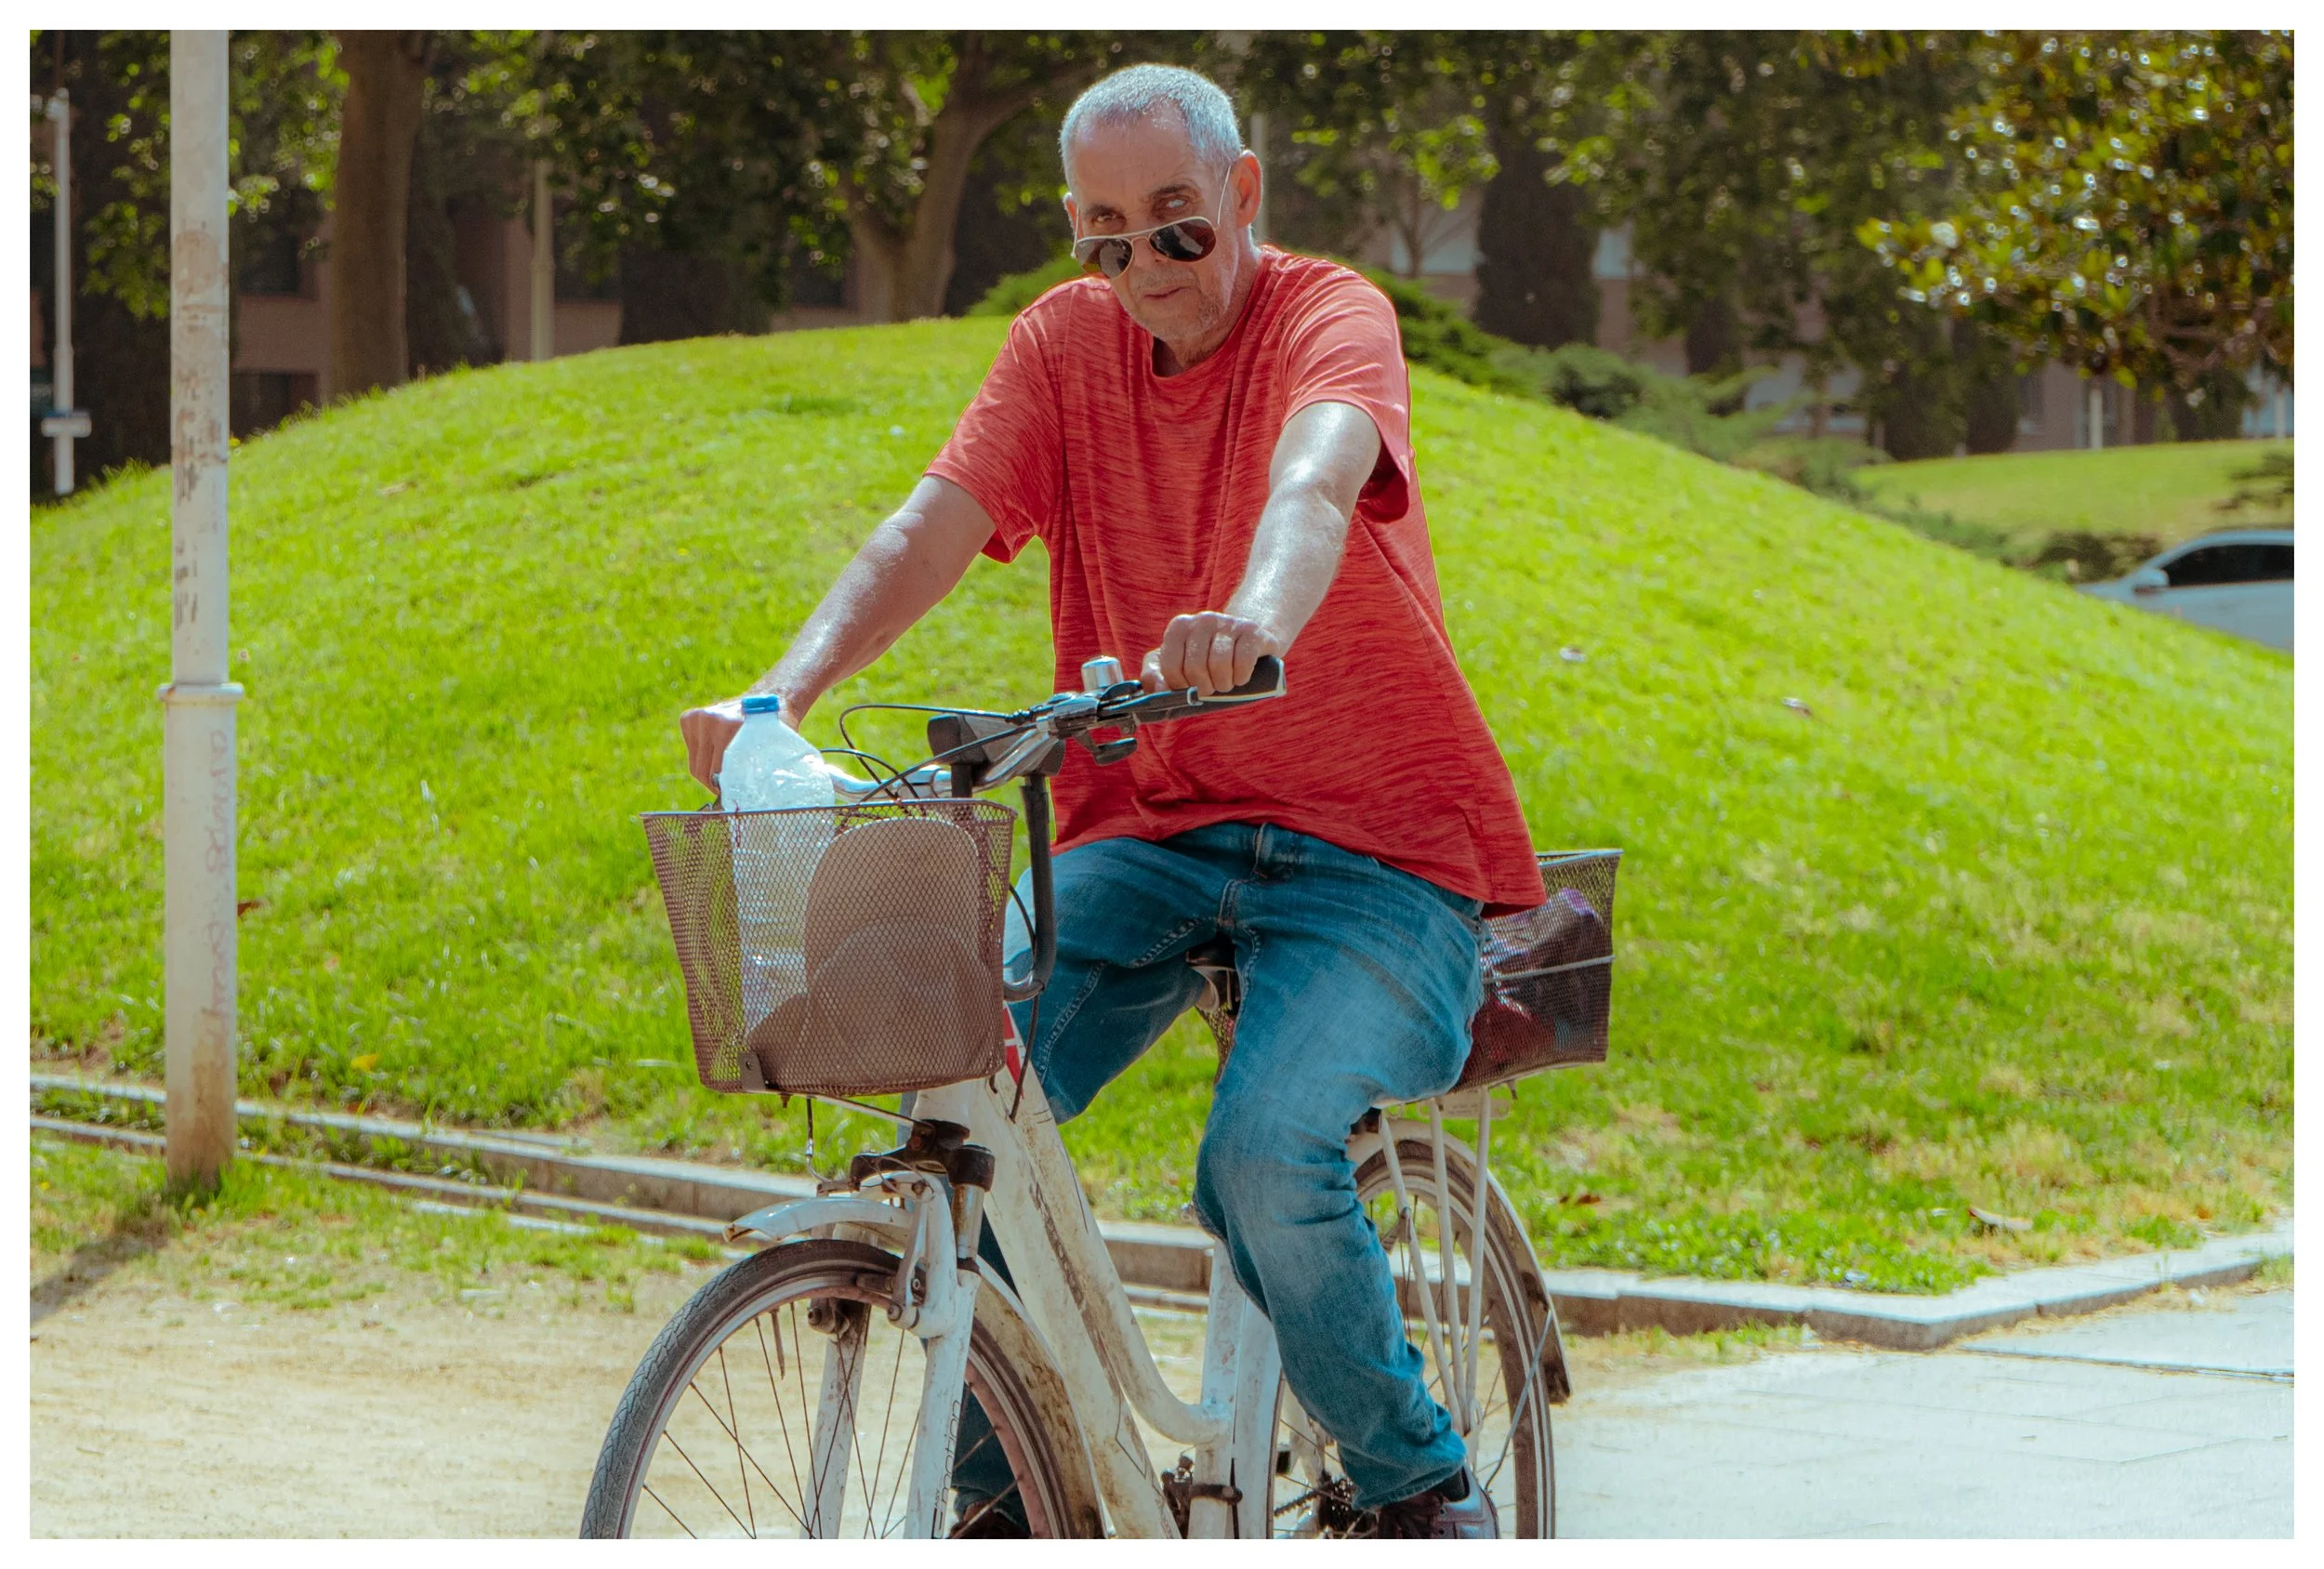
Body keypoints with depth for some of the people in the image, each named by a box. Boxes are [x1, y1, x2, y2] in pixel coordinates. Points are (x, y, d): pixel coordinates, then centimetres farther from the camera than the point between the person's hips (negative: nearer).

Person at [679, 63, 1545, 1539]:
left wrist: (1255, 620, -57)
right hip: (1147, 827, 4)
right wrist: (783, 691, -27)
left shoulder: (1330, 317, -10)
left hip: (1370, 846, -4)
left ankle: (1423, 1484, -1)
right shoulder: (1066, 342, 4)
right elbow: (933, 529, -9)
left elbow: (1317, 479, -33)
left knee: (1266, 1158, -28)